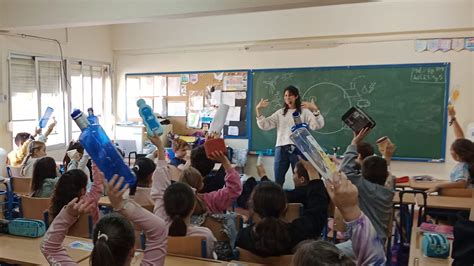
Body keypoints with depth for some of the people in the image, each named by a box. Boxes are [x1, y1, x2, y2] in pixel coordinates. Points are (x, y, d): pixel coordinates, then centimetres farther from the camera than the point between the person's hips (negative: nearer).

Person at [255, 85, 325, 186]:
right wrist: (258, 110, -3)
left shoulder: (305, 112, 5)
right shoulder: (280, 113, 14)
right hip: (281, 149, 3)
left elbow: (318, 126, -8)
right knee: (278, 179, 9)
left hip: (298, 149, -3)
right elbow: (264, 125, 9)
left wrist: (315, 110, -23)